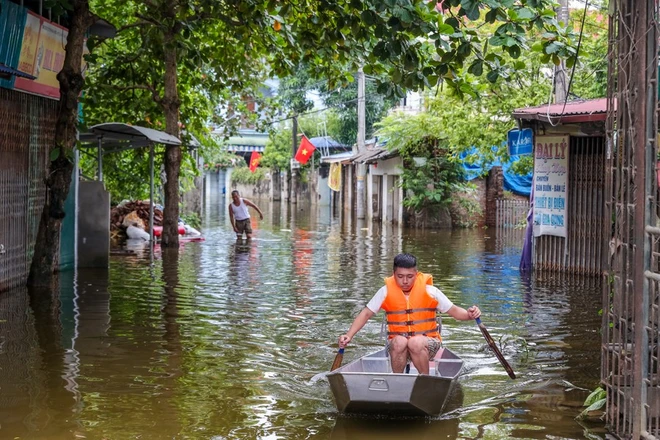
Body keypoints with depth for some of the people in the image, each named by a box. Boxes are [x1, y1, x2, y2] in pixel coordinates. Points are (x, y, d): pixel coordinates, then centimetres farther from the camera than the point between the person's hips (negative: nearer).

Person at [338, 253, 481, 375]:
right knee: (399, 341, -33)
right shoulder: (386, 291, 0)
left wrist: (469, 314, -20)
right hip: (397, 344, 1)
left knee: (416, 342, -34)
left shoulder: (429, 290, -3)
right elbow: (366, 314, 2)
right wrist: (349, 335, -10)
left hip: (427, 343, -1)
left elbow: (454, 310, 1)